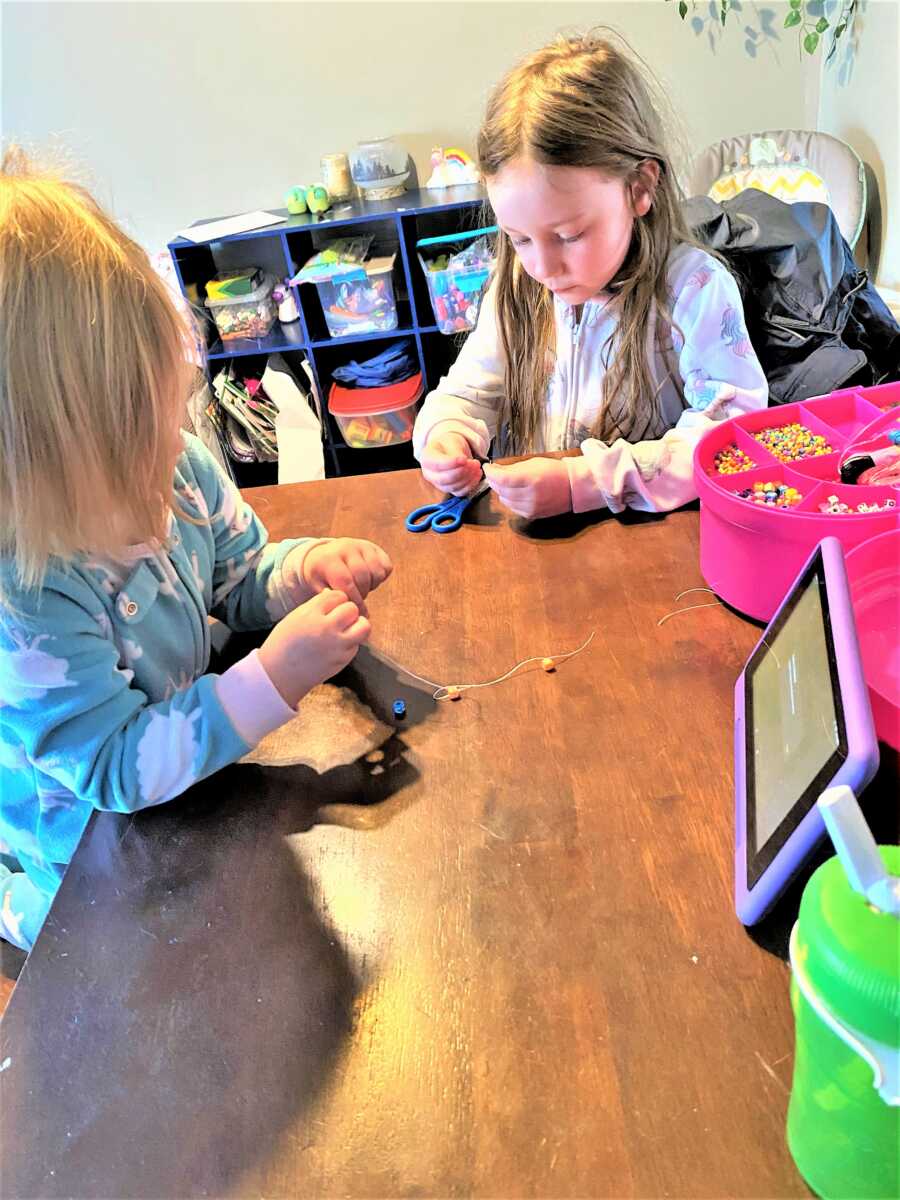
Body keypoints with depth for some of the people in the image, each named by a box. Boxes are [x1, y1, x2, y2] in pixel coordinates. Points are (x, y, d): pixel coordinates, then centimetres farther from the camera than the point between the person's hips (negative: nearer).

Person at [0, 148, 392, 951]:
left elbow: (239, 579, 3)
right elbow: (117, 770, -29)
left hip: (197, 760, 6)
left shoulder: (176, 470, -13)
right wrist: (274, 679, -38)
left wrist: (302, 570, -19)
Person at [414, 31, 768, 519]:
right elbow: (471, 391, 12)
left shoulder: (695, 290, -13)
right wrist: (447, 432, -13)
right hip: (525, 533, 4)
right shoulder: (515, 287, 3)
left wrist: (584, 481, -26)